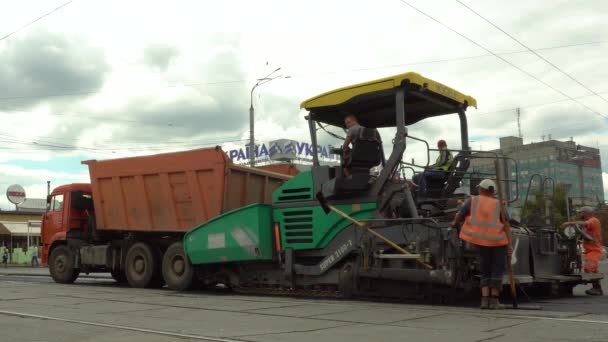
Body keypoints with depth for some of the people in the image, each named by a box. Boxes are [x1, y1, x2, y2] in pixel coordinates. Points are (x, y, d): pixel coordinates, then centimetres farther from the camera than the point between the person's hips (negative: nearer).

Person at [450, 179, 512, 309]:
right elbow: (506, 226, -6)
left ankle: (485, 299, 3)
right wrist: (509, 245, -9)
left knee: (485, 272, 14)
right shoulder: (499, 205, 1)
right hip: (498, 241, -1)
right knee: (497, 271, 9)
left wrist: (454, 223, 26)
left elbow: (459, 215, 5)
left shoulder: (473, 201, 1)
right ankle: (494, 301, 6)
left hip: (481, 241, 1)